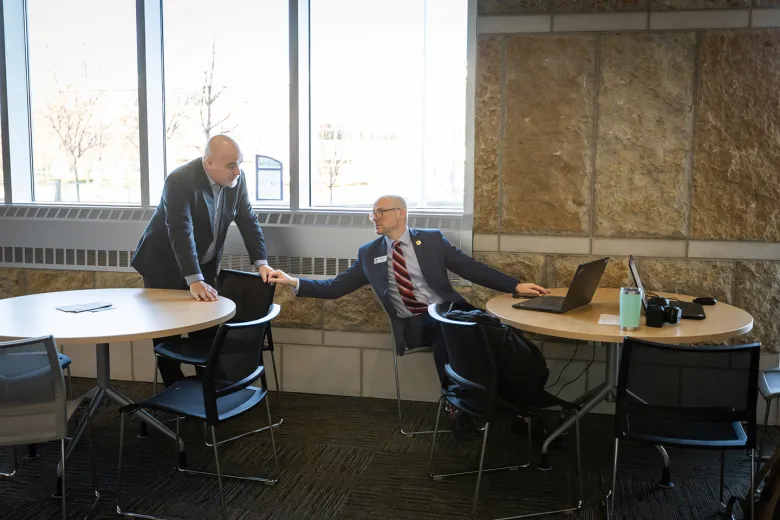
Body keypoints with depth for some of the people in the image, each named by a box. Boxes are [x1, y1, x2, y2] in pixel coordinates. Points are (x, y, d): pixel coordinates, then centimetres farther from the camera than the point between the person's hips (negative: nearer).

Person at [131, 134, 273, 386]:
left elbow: (248, 220, -4)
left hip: (204, 264, 5)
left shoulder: (236, 179, -10)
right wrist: (194, 281, -44)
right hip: (165, 266, -5)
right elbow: (181, 232, -37)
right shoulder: (180, 181, -29)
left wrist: (261, 262, -14)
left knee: (206, 330, 8)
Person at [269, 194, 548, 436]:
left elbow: (471, 267, 8)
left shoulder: (432, 239, 10)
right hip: (411, 325, 0)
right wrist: (293, 281, -1)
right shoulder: (369, 253, 13)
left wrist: (515, 285, -1)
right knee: (446, 338, -34)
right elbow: (336, 286, 11)